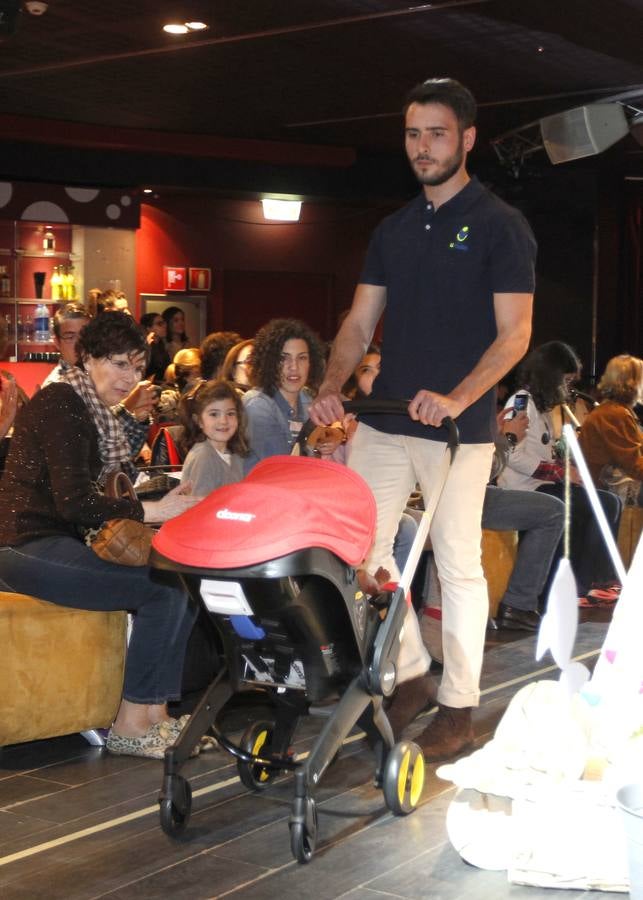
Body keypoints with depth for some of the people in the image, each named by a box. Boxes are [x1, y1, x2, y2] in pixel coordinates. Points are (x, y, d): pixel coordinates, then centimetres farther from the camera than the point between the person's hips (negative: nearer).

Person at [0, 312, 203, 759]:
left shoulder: (92, 409, 17)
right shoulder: (61, 404, -13)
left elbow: (85, 496, 12)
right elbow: (74, 501, -21)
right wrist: (153, 511, -19)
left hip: (54, 543, 10)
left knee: (180, 584, 1)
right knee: (164, 591, -18)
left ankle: (156, 714, 1)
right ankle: (130, 725, -8)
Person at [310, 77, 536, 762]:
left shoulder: (500, 225, -3)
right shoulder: (393, 230, 14)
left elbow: (515, 332, -10)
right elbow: (360, 322, 13)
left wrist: (457, 398, -24)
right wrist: (331, 385, -5)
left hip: (458, 425, -6)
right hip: (384, 420, 6)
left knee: (458, 566, 0)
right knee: (358, 547, 6)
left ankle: (458, 707, 11)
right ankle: (409, 676, 22)